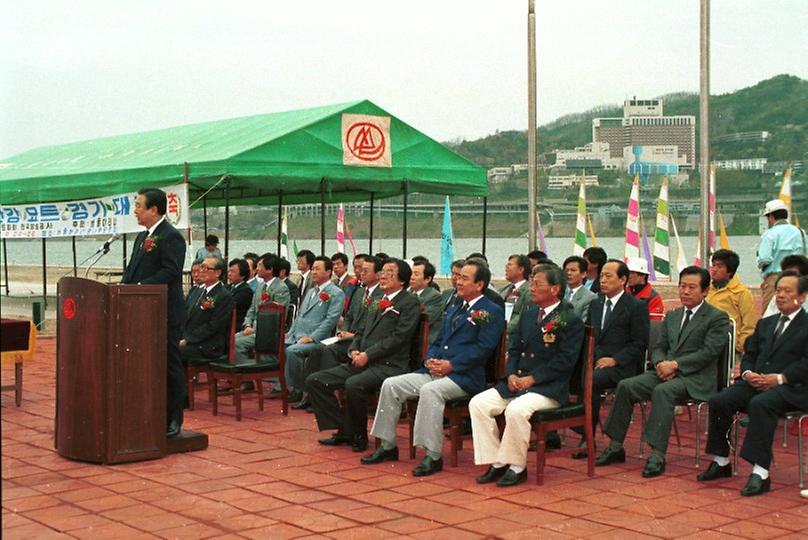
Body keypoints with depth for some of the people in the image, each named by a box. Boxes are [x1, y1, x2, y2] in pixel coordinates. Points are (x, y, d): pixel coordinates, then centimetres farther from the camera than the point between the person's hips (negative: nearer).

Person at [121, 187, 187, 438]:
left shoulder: (171, 237, -12)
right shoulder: (143, 237, 18)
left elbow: (171, 272, -21)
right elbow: (132, 269, 19)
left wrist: (141, 286, -25)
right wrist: (124, 285, 0)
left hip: (165, 314, -9)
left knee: (169, 365, 0)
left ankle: (172, 420, 7)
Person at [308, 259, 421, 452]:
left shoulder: (409, 303, -2)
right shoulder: (378, 302, 23)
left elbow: (399, 337, -12)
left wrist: (368, 355, -15)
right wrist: (354, 350, 1)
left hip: (388, 365, -8)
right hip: (361, 362, 9)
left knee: (353, 385, -36)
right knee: (314, 381, -2)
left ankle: (358, 436, -13)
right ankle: (343, 430, 2)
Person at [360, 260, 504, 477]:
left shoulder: (492, 312, -1)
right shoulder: (454, 310, 25)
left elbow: (483, 347, -13)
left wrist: (451, 365, -19)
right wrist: (430, 359, 0)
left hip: (464, 376, -8)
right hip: (436, 370, 8)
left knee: (430, 390, -36)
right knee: (391, 385, -7)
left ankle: (433, 456, -30)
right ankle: (387, 446, 2)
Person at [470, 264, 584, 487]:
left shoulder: (571, 321, -7)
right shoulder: (528, 314, 17)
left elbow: (564, 361, -14)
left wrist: (531, 378, -17)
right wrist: (511, 374, -2)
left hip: (549, 388, -7)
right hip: (516, 382, 8)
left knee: (516, 410, -34)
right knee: (478, 403, -11)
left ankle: (516, 467, -14)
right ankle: (496, 463, -5)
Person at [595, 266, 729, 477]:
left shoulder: (718, 317, 0)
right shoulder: (672, 316, 21)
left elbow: (709, 352, -11)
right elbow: (659, 347, 18)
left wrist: (675, 364, -17)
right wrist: (661, 363, -6)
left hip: (695, 378, -6)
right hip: (667, 372, 7)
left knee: (663, 391, -36)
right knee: (625, 386, -15)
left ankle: (657, 455, -37)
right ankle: (616, 447, -10)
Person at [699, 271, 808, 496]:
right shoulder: (765, 323, 26)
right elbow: (749, 355, 21)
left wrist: (780, 378, -19)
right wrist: (747, 373, -1)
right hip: (755, 382, 6)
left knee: (760, 404, -37)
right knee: (719, 401, -19)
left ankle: (760, 473, -39)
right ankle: (721, 462, -7)